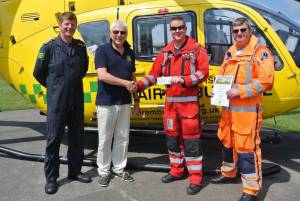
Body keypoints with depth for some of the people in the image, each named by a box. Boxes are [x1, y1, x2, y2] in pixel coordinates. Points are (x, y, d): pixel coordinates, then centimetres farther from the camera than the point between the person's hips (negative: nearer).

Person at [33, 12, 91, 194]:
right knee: (54, 139, 2)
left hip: (77, 100, 4)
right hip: (56, 102, -4)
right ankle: (51, 178, 15)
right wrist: (55, 87, 10)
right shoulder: (49, 47, -6)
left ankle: (75, 171, 28)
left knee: (77, 137, 12)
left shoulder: (81, 47, 5)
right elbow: (39, 73, 2)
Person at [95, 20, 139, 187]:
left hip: (125, 102, 5)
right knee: (105, 138, 5)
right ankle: (104, 171, 19)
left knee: (123, 137, 12)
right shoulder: (102, 50, -7)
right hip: (106, 103, -5)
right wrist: (124, 83, -23)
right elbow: (102, 75, -19)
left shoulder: (130, 53, 10)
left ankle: (119, 168, 27)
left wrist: (136, 99, 14)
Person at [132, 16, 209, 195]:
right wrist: (139, 85, -3)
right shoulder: (165, 53, 12)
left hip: (189, 102, -5)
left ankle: (196, 179, 6)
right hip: (170, 102, 6)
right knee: (172, 138, 14)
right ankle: (176, 171, 30)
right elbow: (154, 74, 10)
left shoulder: (197, 49, -2)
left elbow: (203, 72, -11)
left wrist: (183, 80, -23)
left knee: (191, 140, -4)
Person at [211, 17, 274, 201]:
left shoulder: (260, 51, -8)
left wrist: (239, 91, -22)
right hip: (228, 107, 8)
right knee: (227, 141, 21)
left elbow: (266, 80, -17)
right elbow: (222, 74, 24)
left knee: (247, 148, -7)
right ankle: (228, 173, 42)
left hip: (248, 110, -8)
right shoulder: (230, 52, 16)